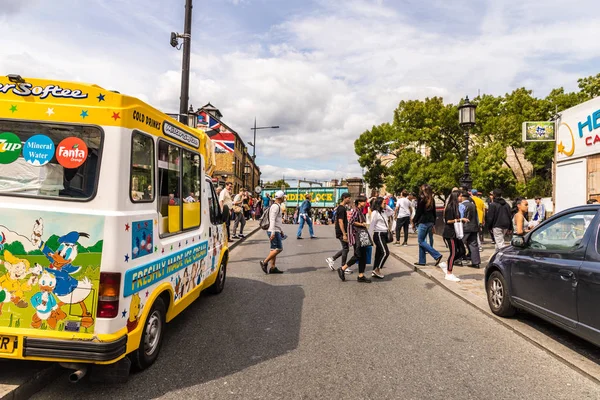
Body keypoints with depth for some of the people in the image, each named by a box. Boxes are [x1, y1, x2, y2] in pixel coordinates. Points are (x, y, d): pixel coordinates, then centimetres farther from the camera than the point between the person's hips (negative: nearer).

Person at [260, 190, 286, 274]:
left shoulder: (277, 206, 18)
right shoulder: (275, 206, -14)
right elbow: (272, 220, -22)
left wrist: (281, 230, 27)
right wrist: (273, 232, -26)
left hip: (276, 231, 10)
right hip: (274, 231, -10)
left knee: (274, 249, 9)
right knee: (279, 248, -10)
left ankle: (272, 267, 10)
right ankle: (264, 262, -6)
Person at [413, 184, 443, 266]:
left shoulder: (421, 198, -10)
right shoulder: (432, 199, 10)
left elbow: (418, 212, -11)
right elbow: (434, 212, 14)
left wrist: (415, 221, -1)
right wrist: (433, 223, 20)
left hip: (423, 222, -8)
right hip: (430, 222, 8)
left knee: (421, 241, -2)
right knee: (422, 240, 13)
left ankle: (437, 255, -12)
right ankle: (421, 261, 13)